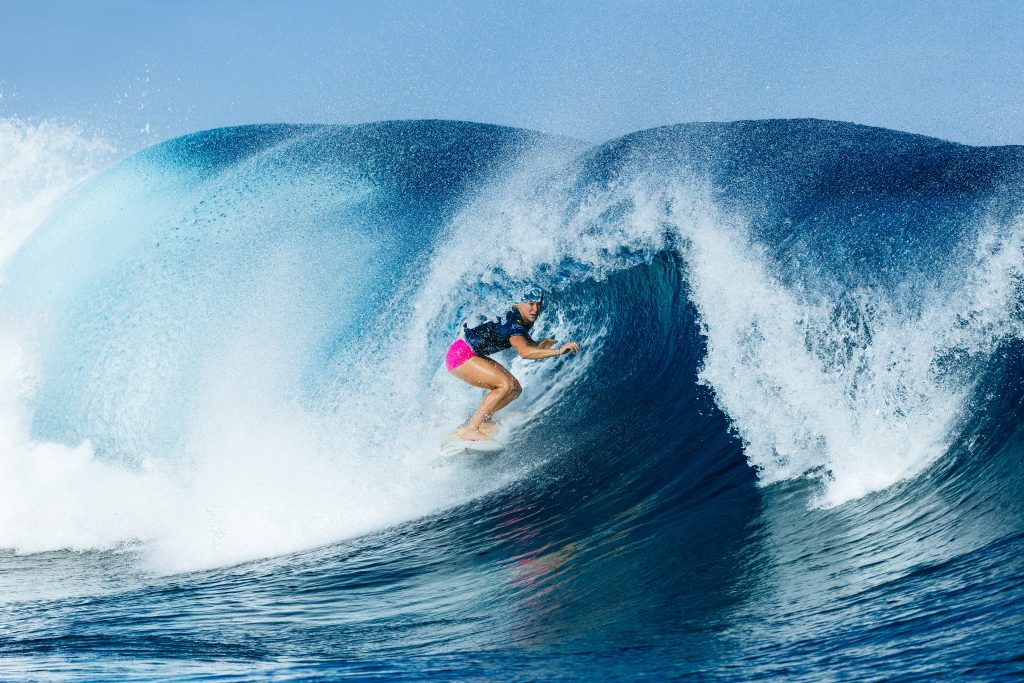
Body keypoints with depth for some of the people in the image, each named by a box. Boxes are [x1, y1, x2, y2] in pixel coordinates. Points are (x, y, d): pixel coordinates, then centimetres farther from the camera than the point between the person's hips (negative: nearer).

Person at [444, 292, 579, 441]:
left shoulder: (523, 320, 5)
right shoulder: (513, 324, -26)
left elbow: (530, 345, 14)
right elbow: (524, 352, -41)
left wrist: (542, 344, -9)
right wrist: (558, 351, -46)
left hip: (473, 356, 10)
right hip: (460, 355, -10)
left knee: (515, 389, 4)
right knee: (507, 384, -23)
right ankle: (469, 430, -22)